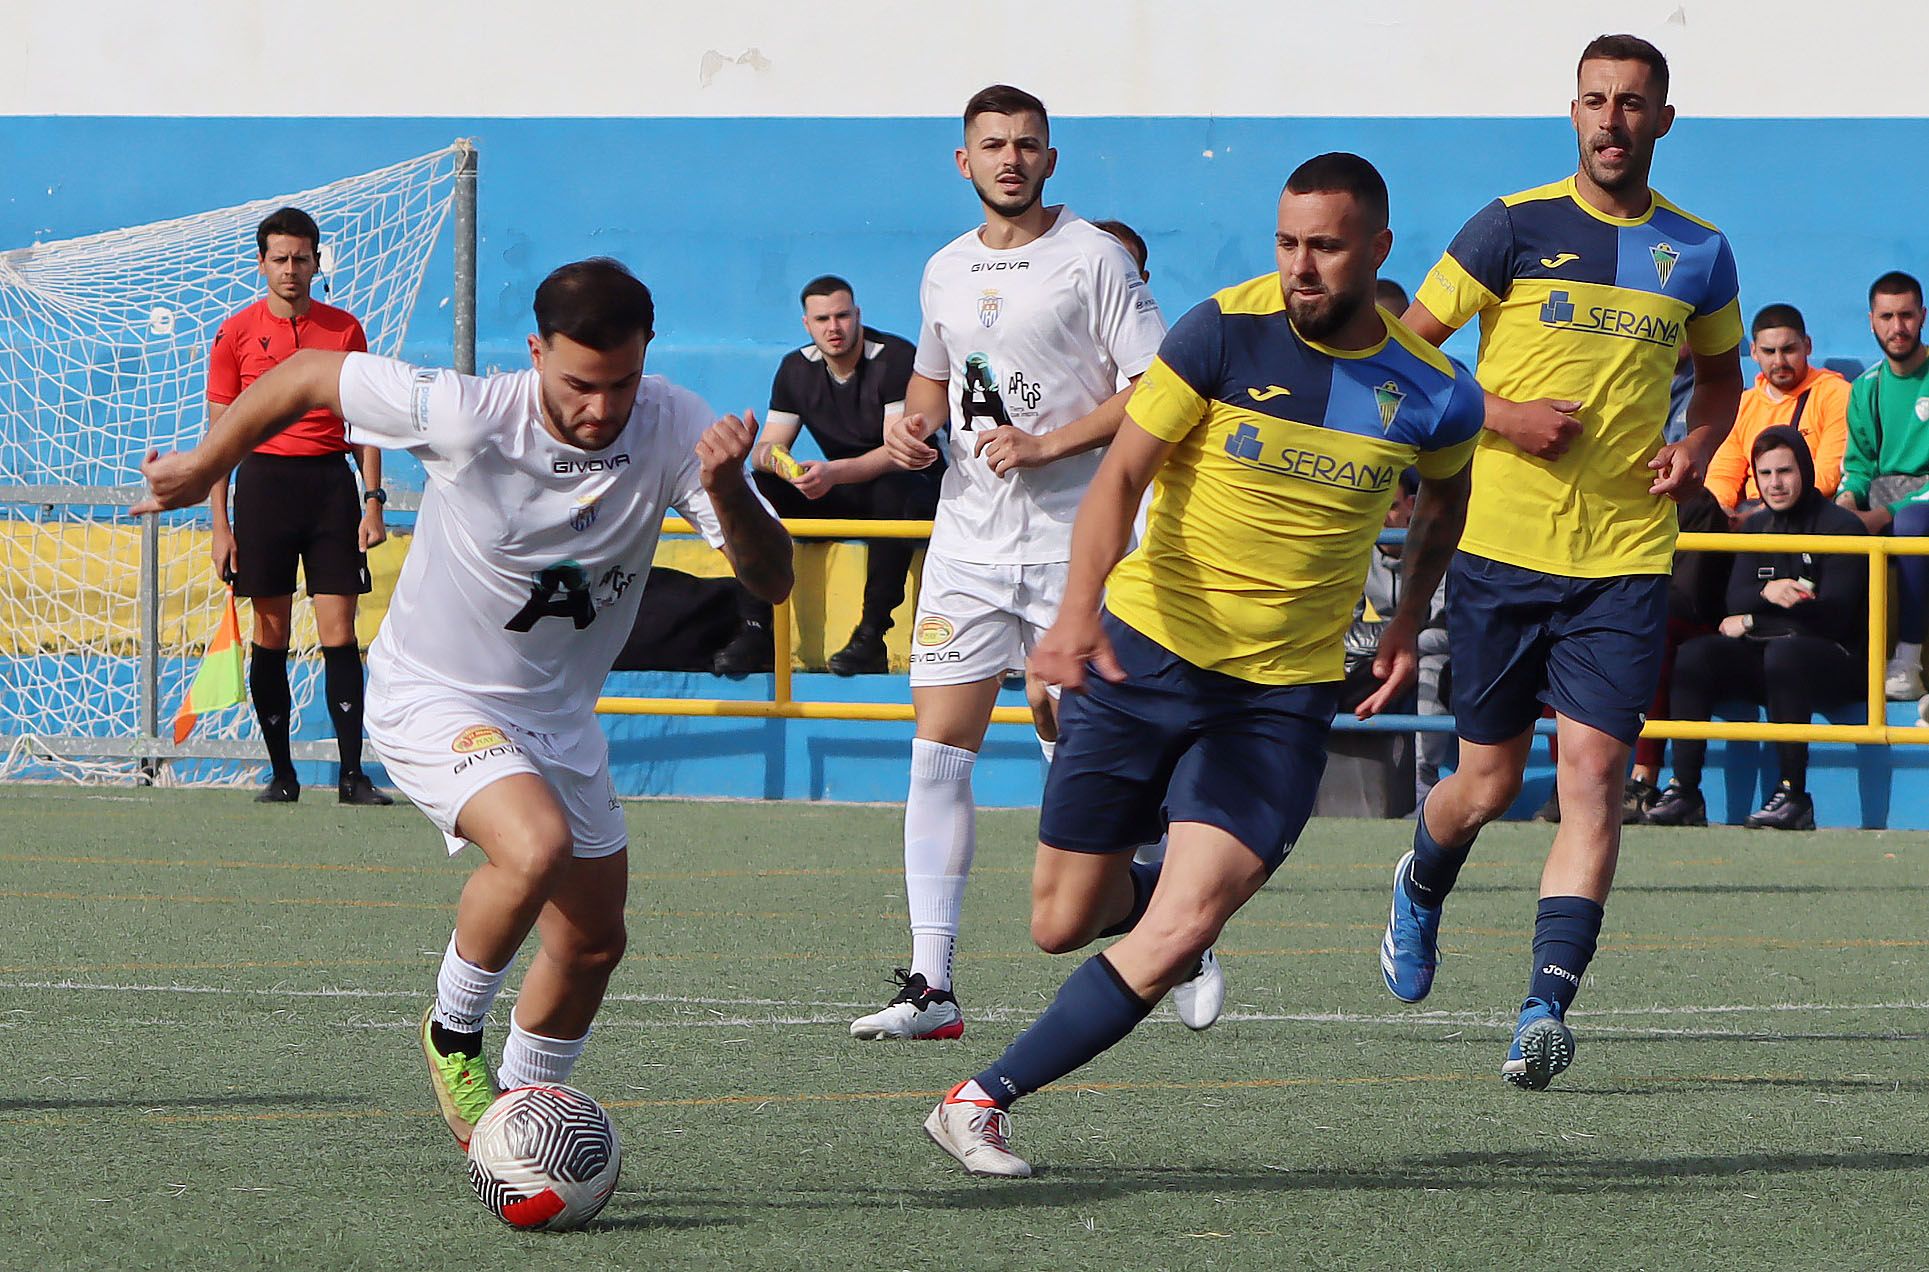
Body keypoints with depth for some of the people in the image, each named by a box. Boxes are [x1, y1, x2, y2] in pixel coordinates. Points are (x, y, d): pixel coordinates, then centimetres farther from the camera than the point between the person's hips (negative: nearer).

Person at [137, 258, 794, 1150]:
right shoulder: (469, 416, -27)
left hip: (557, 716, 5)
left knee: (594, 942, 12)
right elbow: (306, 375, -13)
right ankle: (454, 1033, -6)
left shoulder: (676, 430, -19)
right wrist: (203, 470, 1)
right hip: (430, 698, -5)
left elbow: (770, 581, -23)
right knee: (536, 848, -32)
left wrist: (726, 490, -43)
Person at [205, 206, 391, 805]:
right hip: (263, 480, 0)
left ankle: (352, 773, -5)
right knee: (271, 636, 1)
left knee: (339, 632, -5)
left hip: (330, 481, 0)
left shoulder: (345, 329, 7)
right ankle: (280, 773, 8)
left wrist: (373, 501, 0)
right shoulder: (236, 333, 4)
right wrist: (220, 524, -1)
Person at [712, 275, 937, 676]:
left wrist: (835, 473, -39)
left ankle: (871, 637, -38)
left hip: (913, 488, -6)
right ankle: (755, 631, -23)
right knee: (758, 489, -17)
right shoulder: (797, 369, 3)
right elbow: (766, 448, 2)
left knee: (893, 492, -41)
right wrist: (768, 456, -26)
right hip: (843, 494, 6)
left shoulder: (895, 358, -16)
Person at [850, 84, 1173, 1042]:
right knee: (937, 751, -5)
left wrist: (1046, 444, -17)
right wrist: (911, 426, 7)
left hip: (1073, 540, -5)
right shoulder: (945, 272, 13)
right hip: (968, 538, 5)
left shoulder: (1094, 258, -5)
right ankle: (930, 986, -7)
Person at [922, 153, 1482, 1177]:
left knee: (1177, 936, -17)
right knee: (1062, 926, 7)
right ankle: (1152, 891, 42)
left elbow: (1444, 495, 21)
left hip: (1284, 696, 0)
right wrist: (1080, 609, -30)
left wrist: (1407, 625, 13)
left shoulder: (1429, 395, -3)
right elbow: (1122, 475, -14)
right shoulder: (1226, 333, -11)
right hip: (1145, 653, 0)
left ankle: (982, 1101, -7)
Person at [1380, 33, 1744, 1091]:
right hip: (1503, 549, -1)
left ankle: (1545, 1007, -19)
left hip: (1626, 563, 1)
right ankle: (1420, 888, 43)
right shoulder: (1513, 228, -3)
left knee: (1594, 771, -14)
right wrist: (1501, 418, -14)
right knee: (1490, 783, 8)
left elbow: (1720, 372, 23)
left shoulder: (1697, 252, 6)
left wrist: (1698, 448, 3)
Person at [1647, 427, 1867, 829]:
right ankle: (1684, 792, -26)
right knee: (1695, 655, -19)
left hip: (1838, 660, -6)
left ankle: (1793, 794, -37)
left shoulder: (1842, 526, -5)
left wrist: (1751, 622, -6)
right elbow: (1735, 600, 3)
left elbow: (1834, 616, -11)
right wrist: (1767, 594, -22)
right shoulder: (1756, 527, 14)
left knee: (1782, 652, -38)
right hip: (1762, 659, 6)